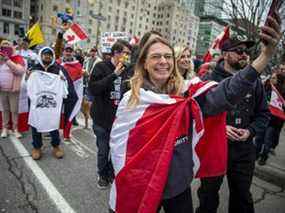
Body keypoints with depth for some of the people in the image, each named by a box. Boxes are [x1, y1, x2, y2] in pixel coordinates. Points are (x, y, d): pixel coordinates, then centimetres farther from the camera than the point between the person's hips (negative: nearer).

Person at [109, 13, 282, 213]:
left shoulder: (187, 93, -8)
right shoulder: (131, 100, -10)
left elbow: (226, 93, -23)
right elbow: (117, 140, -2)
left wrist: (265, 56, -34)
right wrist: (128, 178, -2)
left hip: (180, 184, 2)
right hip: (142, 187, -1)